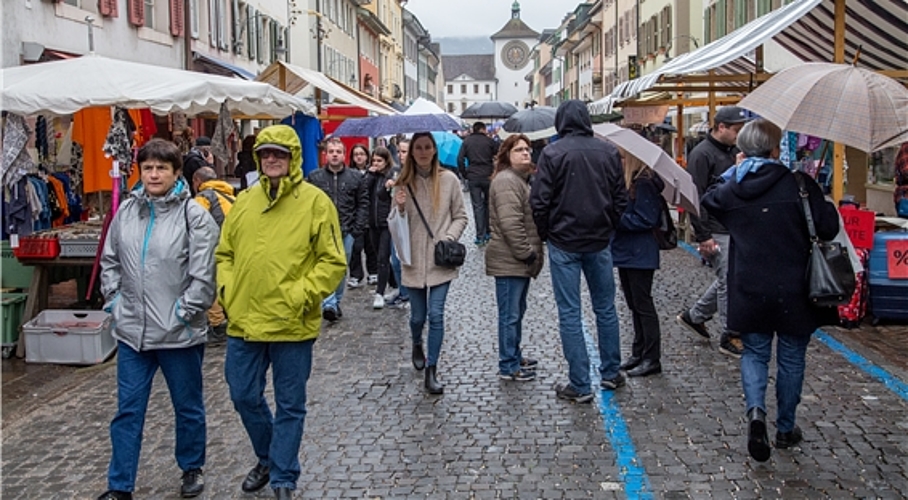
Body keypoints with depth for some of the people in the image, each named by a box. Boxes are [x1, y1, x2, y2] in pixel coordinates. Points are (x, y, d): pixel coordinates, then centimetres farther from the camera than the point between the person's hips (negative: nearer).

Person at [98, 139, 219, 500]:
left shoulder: (193, 215, -10)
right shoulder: (126, 211, 5)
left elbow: (204, 273, -13)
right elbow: (110, 261, 15)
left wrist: (184, 311, -13)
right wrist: (114, 301, 7)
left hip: (180, 333, -4)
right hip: (132, 331, 4)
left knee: (188, 406, 14)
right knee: (128, 410, 10)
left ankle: (192, 468, 34)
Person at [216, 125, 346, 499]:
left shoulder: (315, 202, -6)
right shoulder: (244, 202, 8)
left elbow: (333, 262, -7)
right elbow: (224, 253, 17)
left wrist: (300, 295, -16)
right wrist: (227, 287, 1)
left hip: (292, 325, -5)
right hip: (244, 321, 5)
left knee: (290, 405, 7)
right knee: (244, 396, 15)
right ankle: (268, 457, 40)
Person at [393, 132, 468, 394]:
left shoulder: (449, 180, -2)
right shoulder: (403, 183, 1)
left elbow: (460, 217, 5)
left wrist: (449, 238, -11)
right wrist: (400, 207, -14)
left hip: (441, 261, -1)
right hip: (414, 260, 2)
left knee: (436, 314, -7)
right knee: (418, 315, 11)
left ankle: (431, 371, 3)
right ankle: (417, 344, 45)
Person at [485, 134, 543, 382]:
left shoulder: (521, 179, 18)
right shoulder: (506, 181, -17)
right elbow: (510, 223, -25)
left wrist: (532, 252, 19)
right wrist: (527, 252, -20)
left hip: (521, 261, 11)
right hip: (509, 261, -11)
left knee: (517, 311, 20)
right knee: (510, 314, -2)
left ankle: (515, 356, 32)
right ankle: (508, 367, 8)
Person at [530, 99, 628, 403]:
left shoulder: (552, 153, -11)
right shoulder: (609, 152, 1)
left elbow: (540, 202, -12)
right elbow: (620, 198, 5)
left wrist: (545, 234, 4)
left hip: (563, 243, -4)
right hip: (600, 241, 4)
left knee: (569, 313, 2)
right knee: (605, 308, 17)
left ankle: (580, 385, 6)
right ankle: (611, 374, 27)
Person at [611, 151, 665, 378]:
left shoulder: (645, 182, -16)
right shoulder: (626, 179, 10)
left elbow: (645, 220, -19)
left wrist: (615, 219, -17)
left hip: (640, 255, -9)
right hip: (626, 251, 9)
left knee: (642, 304, -3)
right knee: (634, 304, 15)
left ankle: (652, 359, 5)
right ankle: (639, 352, 26)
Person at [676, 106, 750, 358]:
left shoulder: (734, 152, 14)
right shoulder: (702, 155, -12)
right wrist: (703, 236, -18)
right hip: (716, 233, -9)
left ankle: (694, 316, 29)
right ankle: (730, 337, 8)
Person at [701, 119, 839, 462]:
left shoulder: (731, 189, -3)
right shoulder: (798, 184, -13)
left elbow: (707, 203, 19)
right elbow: (828, 228, -11)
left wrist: (732, 172, 16)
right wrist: (824, 203, 7)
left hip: (749, 290, 2)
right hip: (793, 291, -2)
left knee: (754, 353, 16)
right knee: (791, 359, 14)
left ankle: (755, 410, -10)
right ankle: (785, 429, 25)